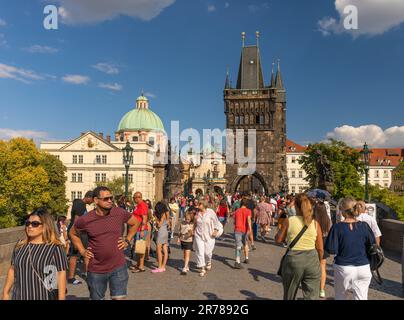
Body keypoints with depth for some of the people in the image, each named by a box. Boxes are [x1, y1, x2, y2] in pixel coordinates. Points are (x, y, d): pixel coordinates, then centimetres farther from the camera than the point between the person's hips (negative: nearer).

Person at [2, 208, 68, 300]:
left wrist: (61, 298, -16)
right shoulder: (20, 246, 4)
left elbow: (61, 274, -14)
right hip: (19, 296, 5)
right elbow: (12, 270, 12)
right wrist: (5, 293, 12)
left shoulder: (55, 248, -14)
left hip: (45, 297, -5)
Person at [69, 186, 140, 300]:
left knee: (120, 297, 1)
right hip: (96, 270, 1)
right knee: (96, 298, 18)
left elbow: (135, 223, 8)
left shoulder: (120, 213, -9)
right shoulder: (85, 220, -10)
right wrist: (82, 251, 4)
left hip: (118, 267, -1)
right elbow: (73, 233, 11)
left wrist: (127, 240, 2)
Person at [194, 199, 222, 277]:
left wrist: (215, 230, -9)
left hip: (209, 235, -2)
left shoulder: (210, 212, -10)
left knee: (207, 251, 5)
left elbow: (216, 222, -1)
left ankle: (208, 262, 39)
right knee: (200, 252, -4)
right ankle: (202, 269, 9)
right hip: (199, 235, 2)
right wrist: (194, 230, 13)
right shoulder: (197, 213, 0)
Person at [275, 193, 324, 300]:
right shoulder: (315, 223, -1)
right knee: (312, 297, 11)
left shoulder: (289, 221, -6)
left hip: (293, 259, -1)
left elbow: (278, 239, 5)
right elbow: (320, 249, 2)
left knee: (289, 297, 19)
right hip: (312, 259, 2)